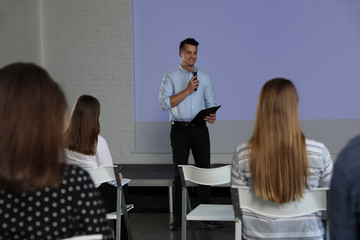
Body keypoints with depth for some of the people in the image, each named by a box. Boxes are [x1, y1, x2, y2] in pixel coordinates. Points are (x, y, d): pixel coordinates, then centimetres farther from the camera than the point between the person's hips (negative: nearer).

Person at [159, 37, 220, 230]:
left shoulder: (204, 77, 13)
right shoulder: (170, 77, 2)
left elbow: (211, 102, 14)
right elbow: (165, 103, -10)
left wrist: (212, 116, -8)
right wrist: (187, 90, -16)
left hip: (200, 128, 3)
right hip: (180, 129, -3)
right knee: (179, 173, 1)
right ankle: (177, 217, 6)